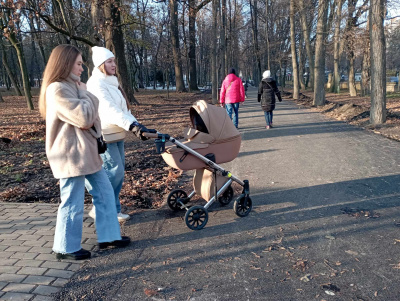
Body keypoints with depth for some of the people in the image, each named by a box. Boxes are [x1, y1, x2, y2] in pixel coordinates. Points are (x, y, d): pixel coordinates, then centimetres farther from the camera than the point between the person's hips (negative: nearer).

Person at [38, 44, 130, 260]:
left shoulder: (70, 87, 15)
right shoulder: (57, 90, -17)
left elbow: (88, 117, 22)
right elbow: (84, 116, -22)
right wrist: (84, 92, -7)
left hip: (86, 152, 10)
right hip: (71, 155, -10)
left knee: (104, 193, 13)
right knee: (73, 203, 1)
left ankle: (108, 236, 25)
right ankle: (66, 248, 19)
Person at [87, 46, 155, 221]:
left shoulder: (112, 82, 18)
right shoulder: (96, 84, -13)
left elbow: (123, 110, 18)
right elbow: (110, 110, -26)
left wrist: (138, 126, 11)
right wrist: (133, 126, -35)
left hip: (117, 134, 9)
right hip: (105, 135, -9)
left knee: (118, 172, 10)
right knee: (114, 171, -10)